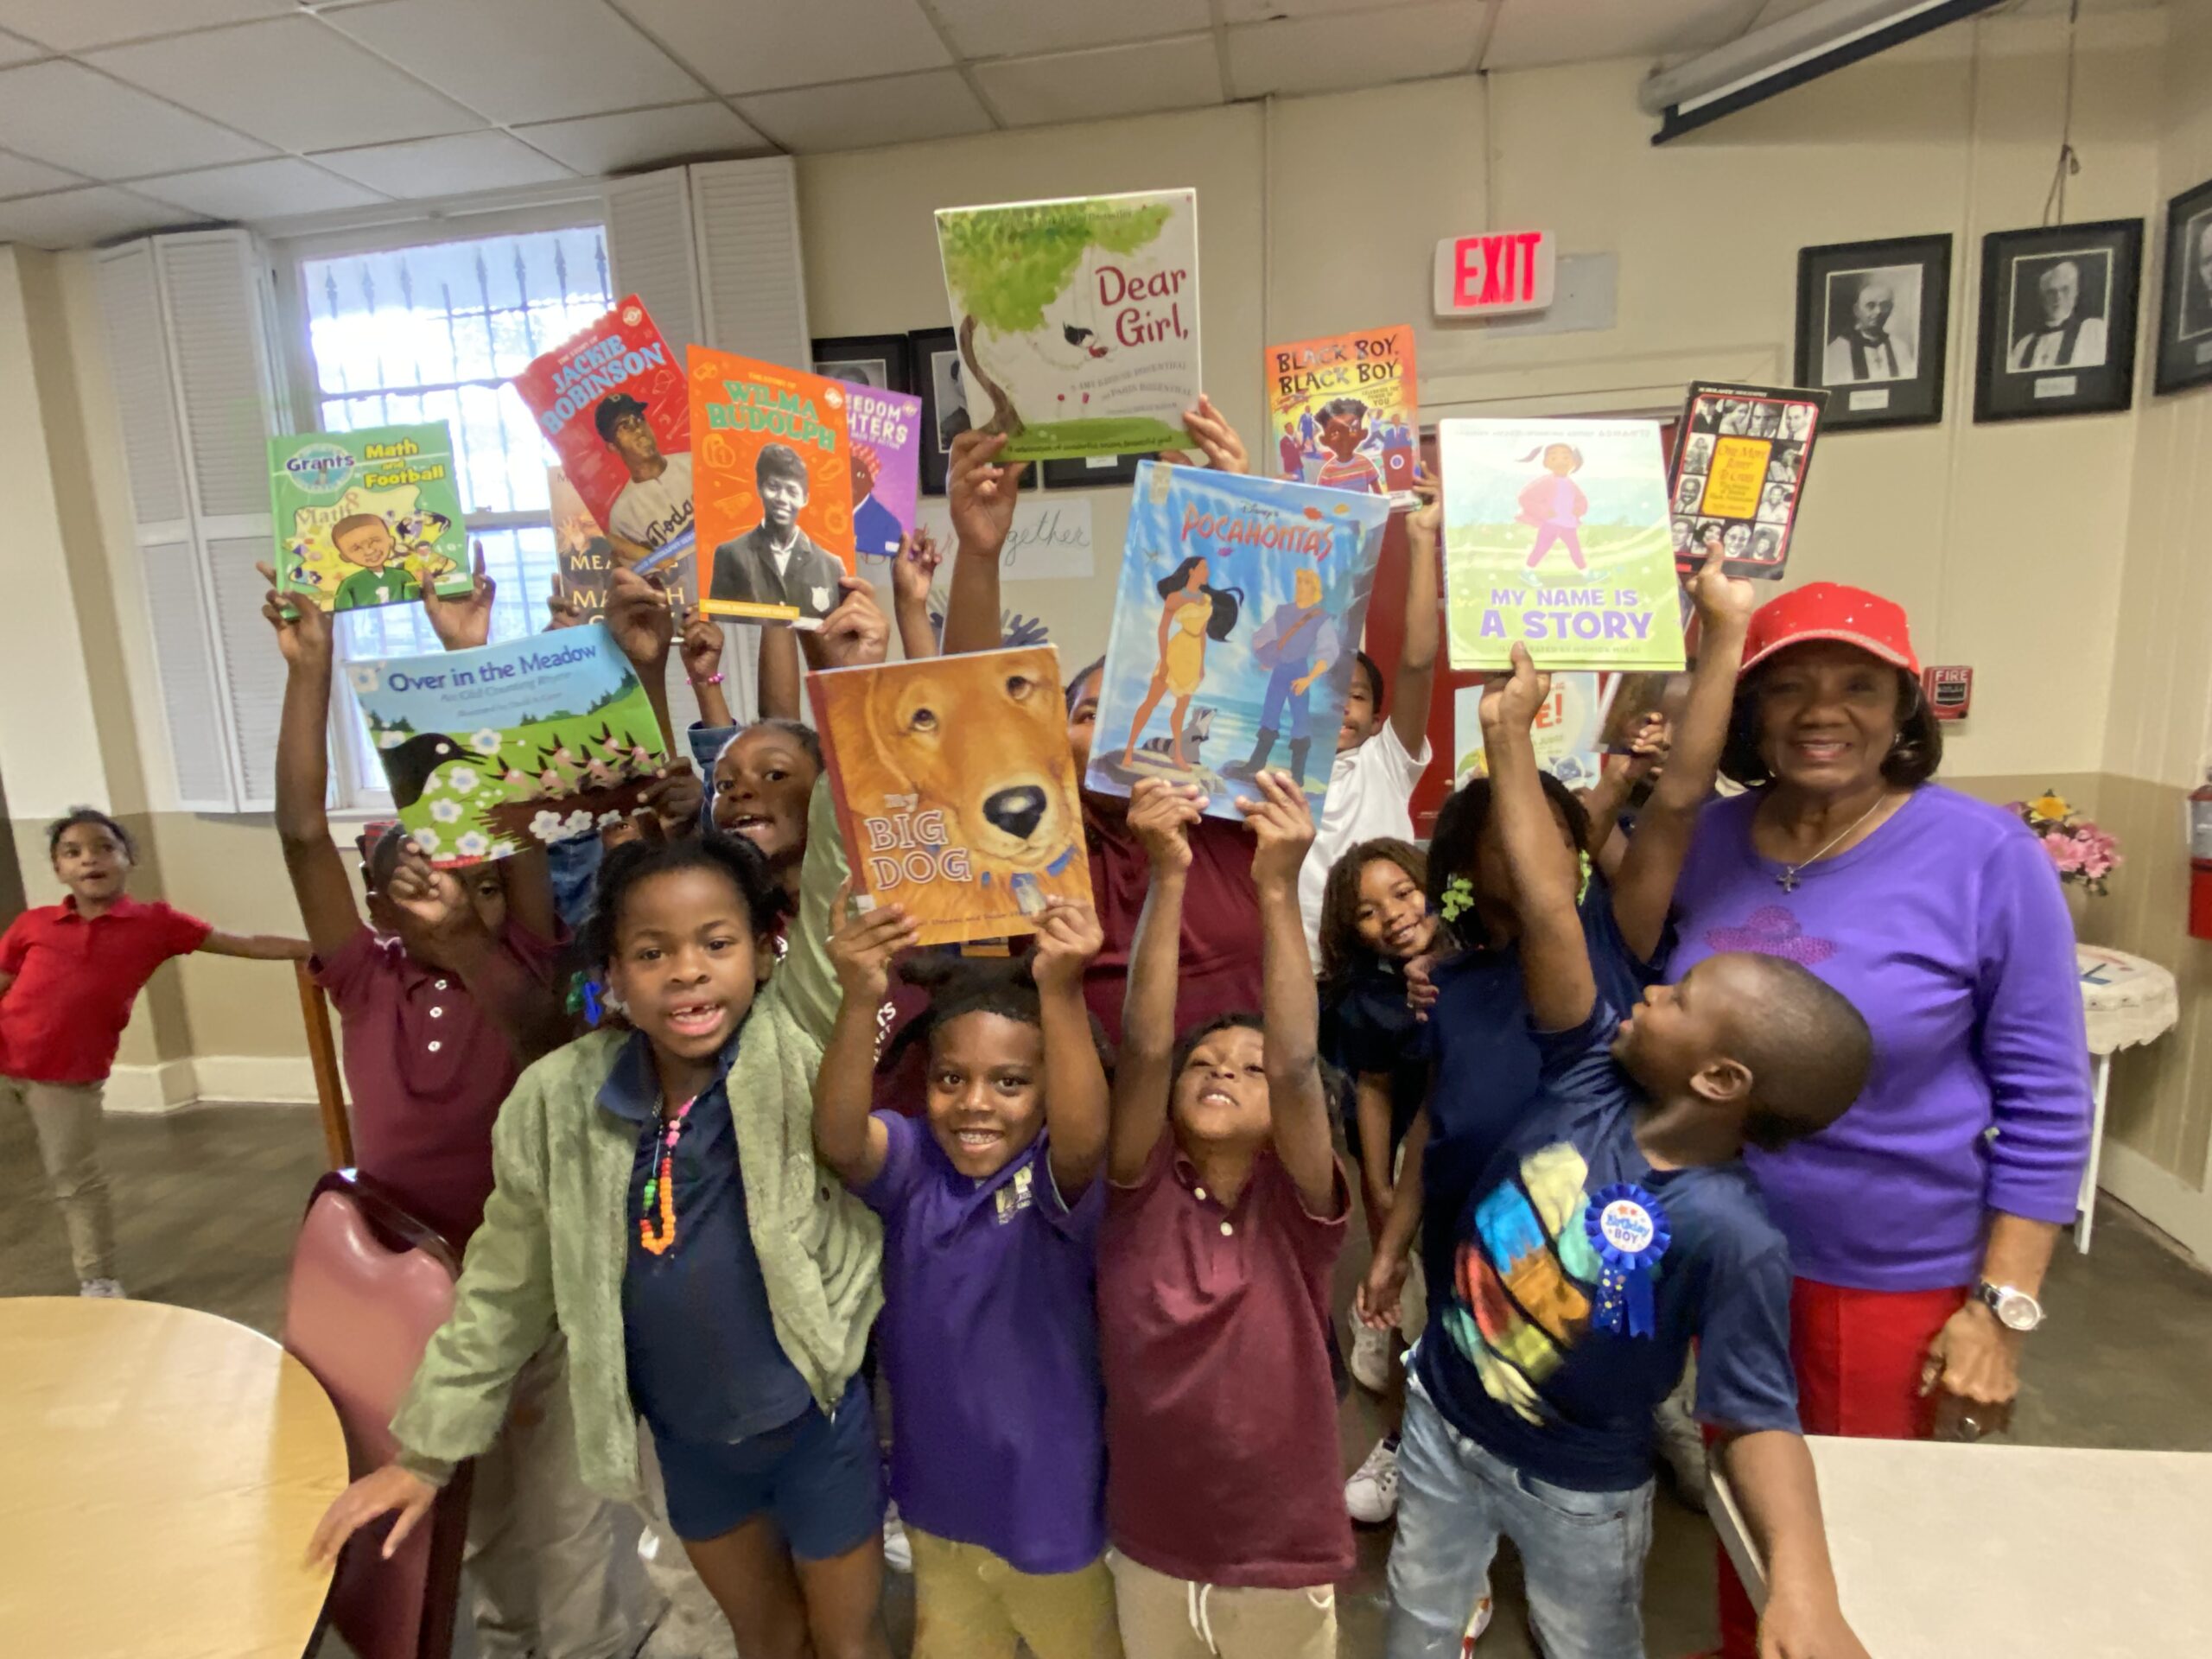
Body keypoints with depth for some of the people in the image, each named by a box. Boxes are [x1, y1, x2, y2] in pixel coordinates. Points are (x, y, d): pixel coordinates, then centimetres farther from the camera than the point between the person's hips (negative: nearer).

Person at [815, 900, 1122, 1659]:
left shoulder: (1061, 1177, -22)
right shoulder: (910, 1163, -15)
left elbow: (1085, 1134, -45)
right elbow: (838, 1137, -35)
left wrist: (1062, 993, -61)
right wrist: (860, 1003, -54)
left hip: (1050, 1496, -2)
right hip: (936, 1494, 3)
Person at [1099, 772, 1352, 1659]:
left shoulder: (1296, 1206, -13)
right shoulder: (1140, 1193, -11)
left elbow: (1297, 1068, -29)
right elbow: (1144, 1048, -26)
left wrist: (1278, 888, -38)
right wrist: (1168, 875, -35)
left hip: (1285, 1562, -1)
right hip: (1148, 1553, 1)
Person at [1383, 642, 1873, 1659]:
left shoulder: (1729, 1234, -29)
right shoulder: (1592, 1077, -19)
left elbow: (1758, 1418, -27)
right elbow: (1549, 908, -23)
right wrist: (1507, 733, -24)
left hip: (1576, 1489, -4)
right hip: (1439, 1419, 4)